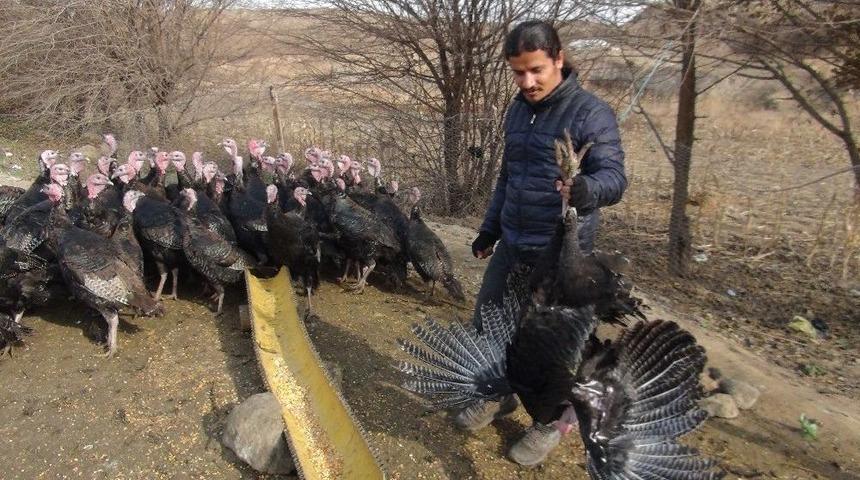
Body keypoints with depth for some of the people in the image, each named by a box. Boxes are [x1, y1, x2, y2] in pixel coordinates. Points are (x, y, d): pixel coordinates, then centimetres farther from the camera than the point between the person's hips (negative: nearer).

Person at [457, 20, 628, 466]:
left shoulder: (591, 112, -13)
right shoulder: (518, 109, 9)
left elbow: (614, 176, -21)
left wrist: (586, 189, -44)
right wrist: (489, 228, 20)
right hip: (512, 245, 7)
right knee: (486, 324, 15)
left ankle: (550, 422, 31)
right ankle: (499, 395, 40)